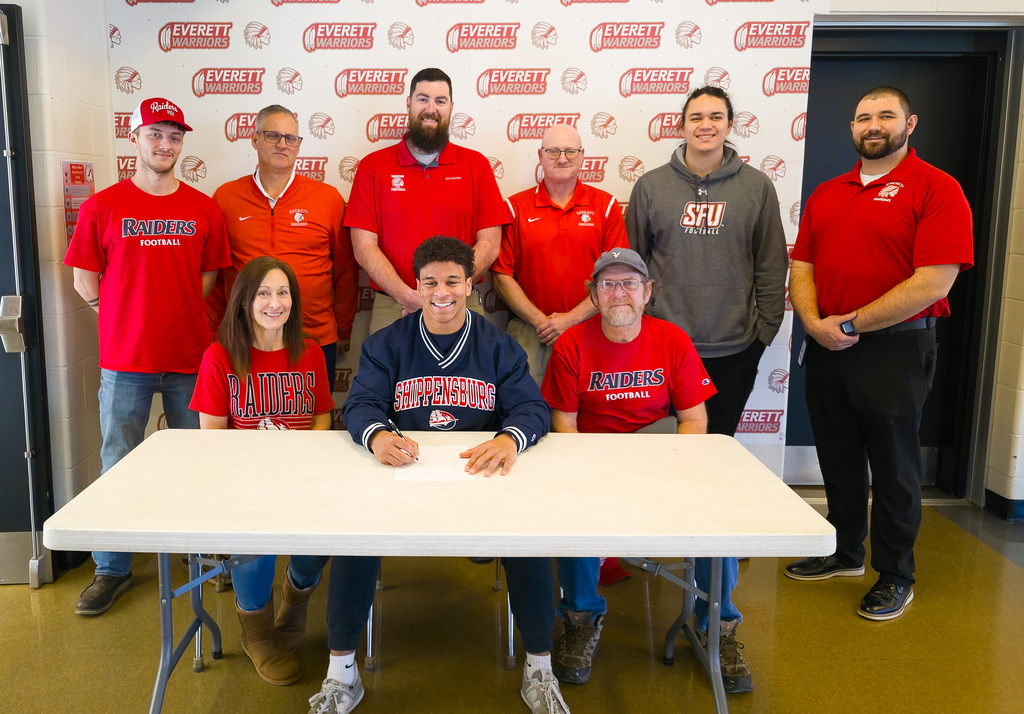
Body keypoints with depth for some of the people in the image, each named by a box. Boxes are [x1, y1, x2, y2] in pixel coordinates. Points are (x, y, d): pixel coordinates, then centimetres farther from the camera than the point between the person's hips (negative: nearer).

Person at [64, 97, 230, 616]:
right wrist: (130, 317, 4)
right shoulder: (103, 206, 1)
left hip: (190, 358, 1)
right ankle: (112, 570, 19)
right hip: (125, 361, -1)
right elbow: (85, 281, 5)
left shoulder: (204, 209, 5)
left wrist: (176, 314, 2)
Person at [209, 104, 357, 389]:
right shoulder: (226, 197, 4)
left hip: (316, 340, 0)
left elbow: (346, 270, 7)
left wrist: (344, 330, 8)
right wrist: (217, 332, 10)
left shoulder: (328, 197, 2)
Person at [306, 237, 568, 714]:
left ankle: (539, 668, -3)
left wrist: (510, 438, -27)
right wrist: (376, 436, -28)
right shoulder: (386, 344, 8)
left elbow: (531, 407, -3)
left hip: (482, 476, 0)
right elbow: (361, 403, -3)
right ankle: (341, 672, -4)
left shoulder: (499, 347, 7)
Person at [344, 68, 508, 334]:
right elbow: (364, 245, -2)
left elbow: (489, 244, -1)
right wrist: (408, 296, -16)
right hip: (391, 308, 0)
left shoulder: (476, 165, 7)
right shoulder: (373, 166, 6)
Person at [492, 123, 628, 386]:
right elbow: (501, 275, 1)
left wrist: (571, 319, -9)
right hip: (529, 333, 0)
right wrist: (539, 320, -8)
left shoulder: (606, 205, 6)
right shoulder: (515, 207, 5)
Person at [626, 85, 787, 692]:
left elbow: (771, 267, 7)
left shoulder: (756, 187, 5)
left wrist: (764, 329, 3)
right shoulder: (652, 186, 6)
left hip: (733, 352, 0)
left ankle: (716, 605, 20)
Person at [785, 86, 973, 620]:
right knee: (838, 459, 16)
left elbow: (934, 281, -17)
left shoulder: (937, 189, -8)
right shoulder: (825, 194, 12)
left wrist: (848, 324, -16)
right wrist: (814, 322, -11)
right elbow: (802, 266, 9)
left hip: (894, 350, -5)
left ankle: (895, 576, 23)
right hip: (826, 349, 6)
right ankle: (845, 552, 35)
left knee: (893, 466, 6)